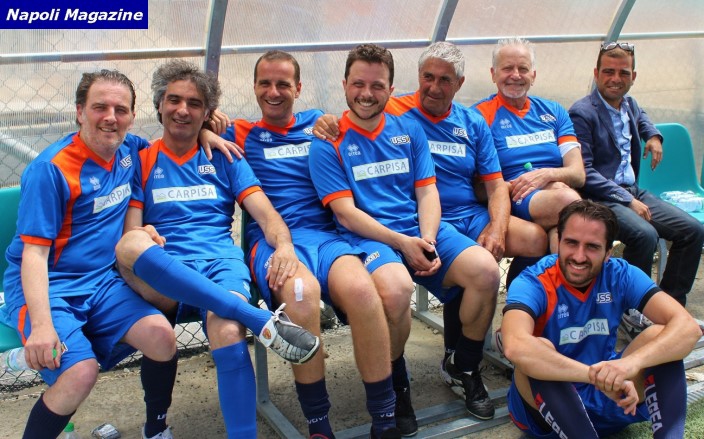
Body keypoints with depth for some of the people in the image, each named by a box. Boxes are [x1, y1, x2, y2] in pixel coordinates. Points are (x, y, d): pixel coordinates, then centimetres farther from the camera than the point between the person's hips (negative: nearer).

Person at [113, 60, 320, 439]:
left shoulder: (223, 158, 19)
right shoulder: (141, 161, 17)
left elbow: (265, 213, 7)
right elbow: (130, 231, 7)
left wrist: (284, 245, -16)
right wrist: (140, 239, -19)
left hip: (222, 261, 0)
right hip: (164, 278, 0)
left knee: (226, 330, -36)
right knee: (131, 246, -36)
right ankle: (261, 319, -37)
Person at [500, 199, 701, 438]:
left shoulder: (620, 275, -8)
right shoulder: (533, 283, -20)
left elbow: (689, 327, -21)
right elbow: (515, 347, -41)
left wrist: (632, 362, -40)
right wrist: (597, 375, -47)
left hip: (607, 397, 4)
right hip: (547, 403, -3)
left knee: (660, 336, -17)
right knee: (538, 350, -34)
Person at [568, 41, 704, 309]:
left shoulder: (630, 104, 14)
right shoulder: (582, 113, -12)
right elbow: (584, 173, -18)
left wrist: (653, 135, 21)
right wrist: (627, 201, -20)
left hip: (633, 191, 8)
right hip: (600, 199, -8)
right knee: (645, 234, -32)